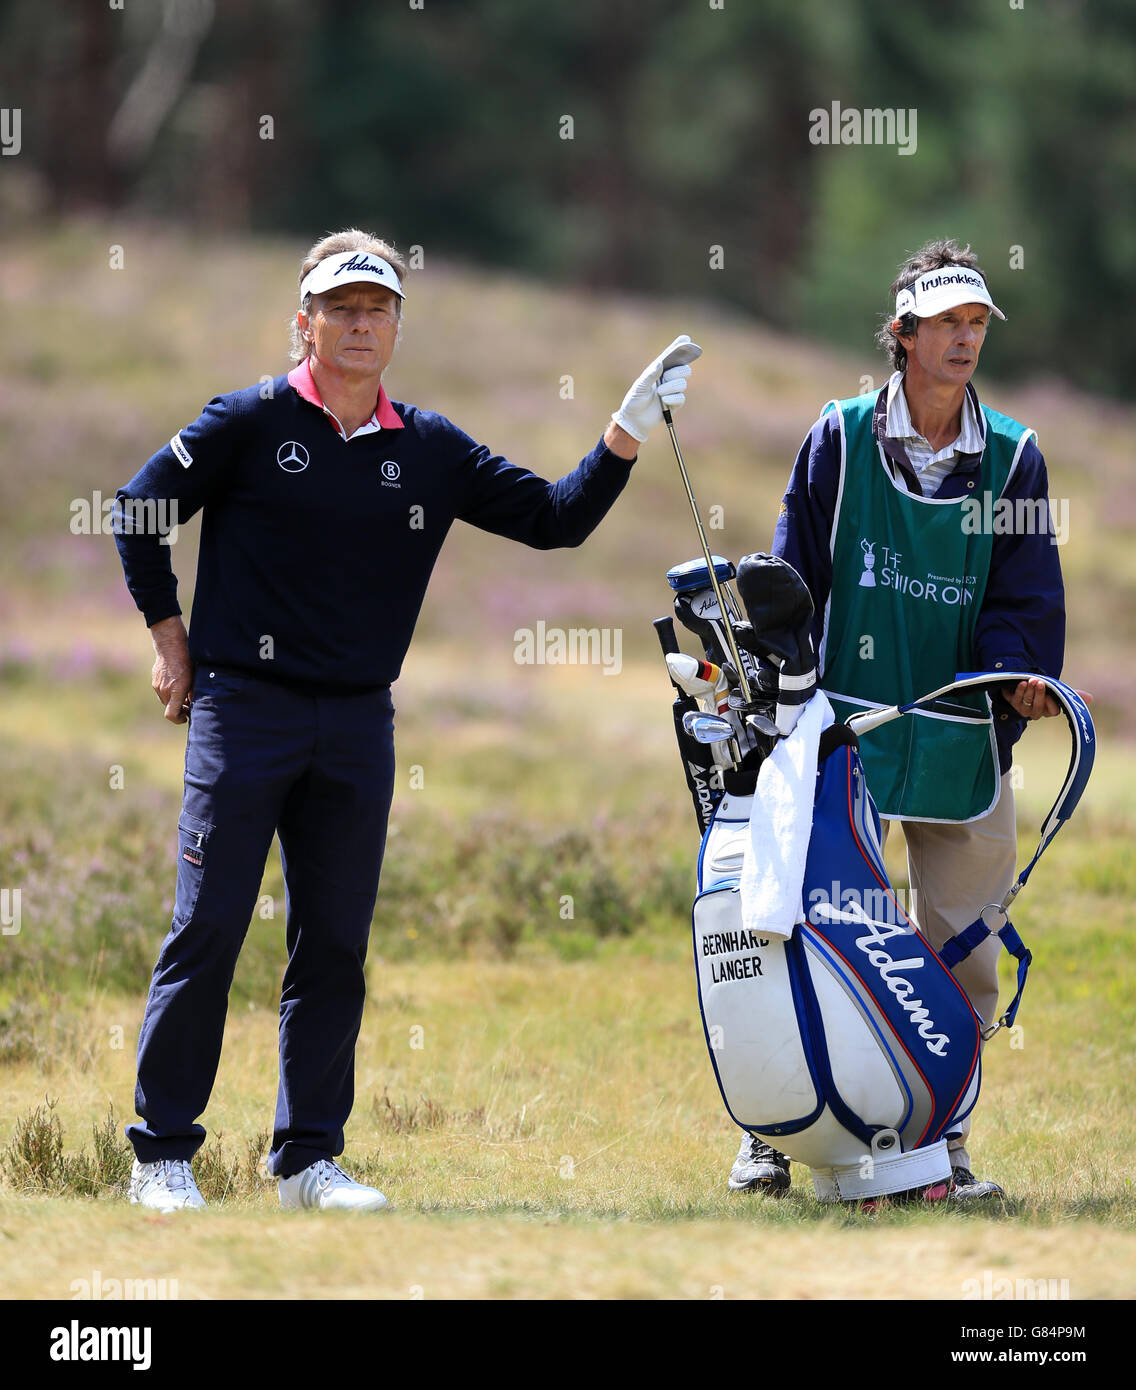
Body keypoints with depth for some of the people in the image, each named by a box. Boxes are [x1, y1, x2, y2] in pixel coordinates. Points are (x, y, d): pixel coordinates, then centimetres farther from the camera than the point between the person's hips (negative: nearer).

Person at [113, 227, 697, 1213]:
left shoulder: (429, 449, 9)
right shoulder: (252, 422, -2)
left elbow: (551, 519, 7)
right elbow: (139, 510, 4)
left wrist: (625, 437, -6)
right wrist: (170, 639, 3)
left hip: (359, 724, 4)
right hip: (243, 711, -4)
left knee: (336, 945, 6)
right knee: (208, 930, -6)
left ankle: (309, 1159, 14)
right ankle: (162, 1154, 0)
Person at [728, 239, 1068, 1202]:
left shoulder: (1012, 456, 6)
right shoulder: (841, 439, 2)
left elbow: (1028, 597, 5)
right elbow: (793, 579, 5)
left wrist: (1020, 674, -13)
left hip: (963, 743, 2)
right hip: (846, 726, -2)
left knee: (961, 951, 4)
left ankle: (942, 1142, 14)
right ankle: (768, 1135, 7)